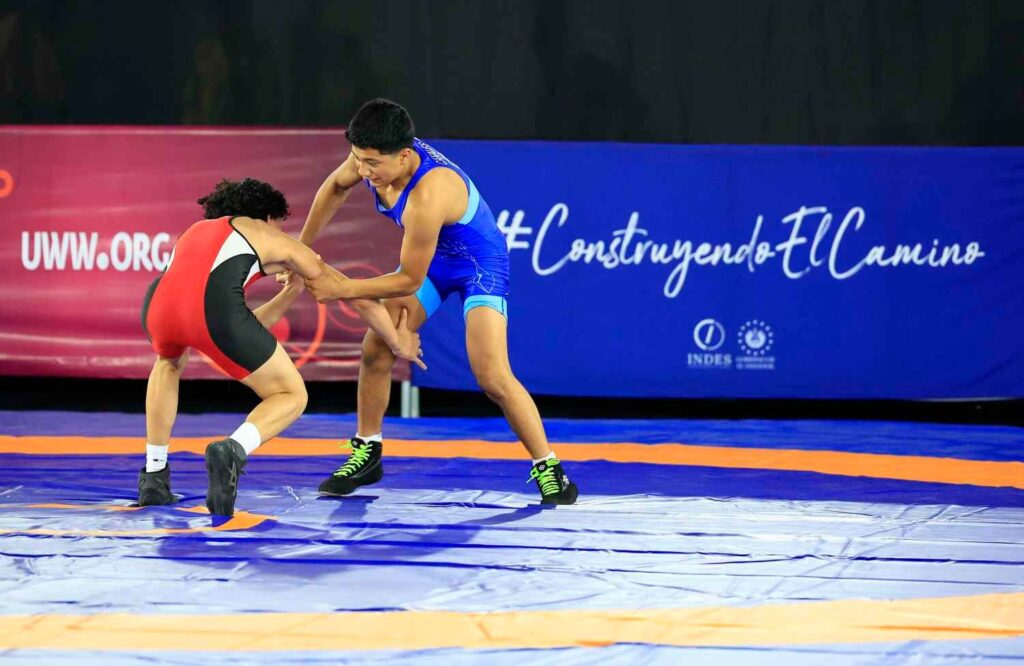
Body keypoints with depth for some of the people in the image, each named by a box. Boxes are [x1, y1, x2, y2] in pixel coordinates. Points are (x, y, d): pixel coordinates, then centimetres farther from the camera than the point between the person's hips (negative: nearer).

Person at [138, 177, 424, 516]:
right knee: (291, 397, 16)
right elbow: (357, 296, 37)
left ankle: (154, 477, 31)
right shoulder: (275, 240, 30)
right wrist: (398, 343, 51)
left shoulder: (196, 233, 41)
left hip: (159, 301, 5)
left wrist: (291, 291, 54)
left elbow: (244, 330, 45)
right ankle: (232, 451, -15)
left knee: (169, 363, 41)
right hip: (215, 306, -5)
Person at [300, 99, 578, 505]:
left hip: (479, 266, -8)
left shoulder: (427, 197, -42)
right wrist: (302, 248, 6)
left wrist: (342, 289, -23)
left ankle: (548, 469, -4)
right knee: (375, 350, 1)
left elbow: (409, 280, -29)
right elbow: (336, 186, 5)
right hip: (431, 258, 8)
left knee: (492, 377, -18)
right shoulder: (376, 155, -20)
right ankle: (366, 454, 17)